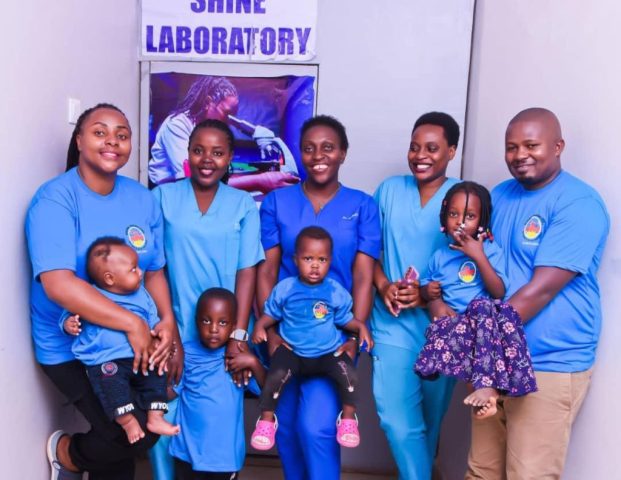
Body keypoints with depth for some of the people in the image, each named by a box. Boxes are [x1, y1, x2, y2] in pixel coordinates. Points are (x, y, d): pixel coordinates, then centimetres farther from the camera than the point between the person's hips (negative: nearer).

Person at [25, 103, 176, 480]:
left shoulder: (141, 199, 1)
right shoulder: (55, 199, -16)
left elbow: (154, 270, 3)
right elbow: (58, 284, -27)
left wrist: (167, 320, -16)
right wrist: (132, 323, -30)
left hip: (129, 342, 6)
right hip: (70, 346, -5)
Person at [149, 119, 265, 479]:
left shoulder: (244, 205, 3)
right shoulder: (163, 197, 1)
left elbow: (247, 271, -2)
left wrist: (238, 335, -9)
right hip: (174, 330, 0)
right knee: (163, 420, 2)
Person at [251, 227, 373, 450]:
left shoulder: (336, 291, -2)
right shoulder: (284, 288, -3)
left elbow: (345, 319, 8)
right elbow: (271, 314, 7)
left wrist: (361, 327, -9)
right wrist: (260, 326, -12)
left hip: (328, 352, 1)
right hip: (292, 351, 0)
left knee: (350, 375, -25)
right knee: (275, 376, -28)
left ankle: (348, 419, -2)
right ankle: (266, 420, -4)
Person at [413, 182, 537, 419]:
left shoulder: (490, 250, 4)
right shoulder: (439, 255, 16)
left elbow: (498, 293, -8)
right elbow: (425, 289, 26)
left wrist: (478, 256, -15)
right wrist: (428, 291, 0)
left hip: (483, 318, -2)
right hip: (452, 322, 2)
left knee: (483, 308, -38)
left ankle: (486, 385, -41)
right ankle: (489, 386, -28)